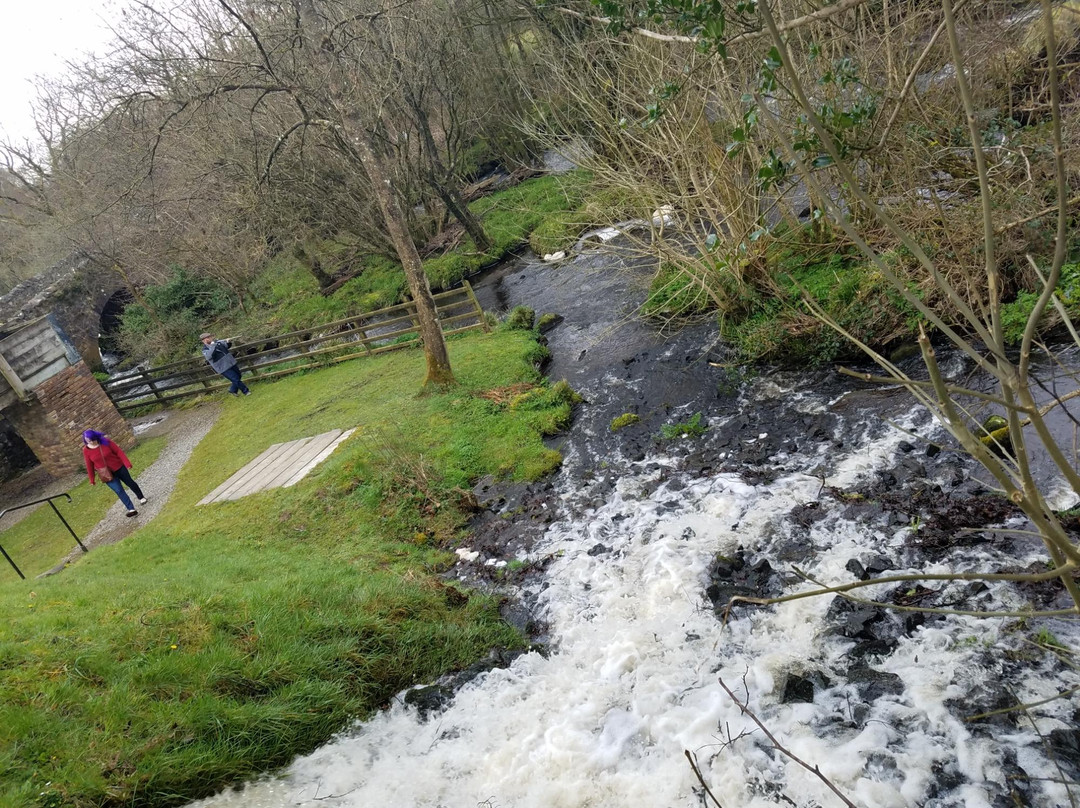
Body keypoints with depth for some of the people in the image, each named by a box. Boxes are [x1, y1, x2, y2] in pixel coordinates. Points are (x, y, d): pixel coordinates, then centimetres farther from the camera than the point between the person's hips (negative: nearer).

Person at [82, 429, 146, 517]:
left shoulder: (105, 442, -16)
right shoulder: (86, 450, -11)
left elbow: (118, 451, -12)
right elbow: (89, 465, -2)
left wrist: (127, 463, -18)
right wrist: (92, 479, 4)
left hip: (119, 467, 0)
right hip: (106, 474, 0)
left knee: (130, 483, 18)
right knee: (119, 491, -9)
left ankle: (141, 498, 42)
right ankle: (131, 510, -11)